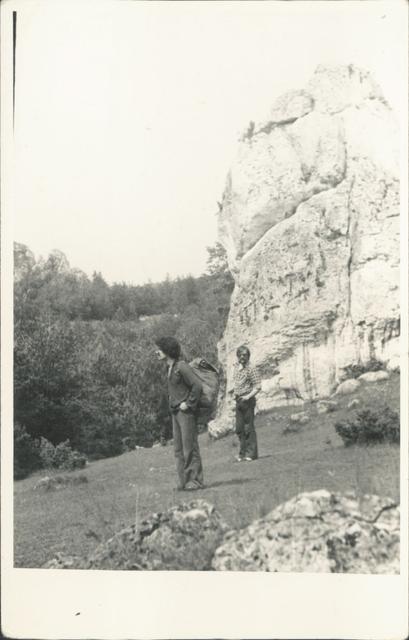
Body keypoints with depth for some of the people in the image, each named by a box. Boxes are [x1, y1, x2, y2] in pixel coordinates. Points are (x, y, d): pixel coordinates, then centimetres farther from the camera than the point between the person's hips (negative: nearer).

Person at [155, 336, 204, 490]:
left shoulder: (181, 366, -15)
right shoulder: (170, 367, 12)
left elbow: (197, 386, -21)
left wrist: (188, 404, -16)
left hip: (186, 412, -9)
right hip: (175, 412, 9)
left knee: (190, 447, -5)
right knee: (178, 448, 9)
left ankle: (195, 480, 0)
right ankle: (184, 481, 14)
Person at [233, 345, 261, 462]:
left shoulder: (250, 369, -11)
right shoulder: (236, 367, 10)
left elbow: (258, 387, -12)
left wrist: (248, 396, -21)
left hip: (247, 400, -7)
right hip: (238, 400, 7)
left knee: (248, 427, -5)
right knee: (239, 429, 10)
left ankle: (251, 453, 0)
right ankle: (243, 452, 20)